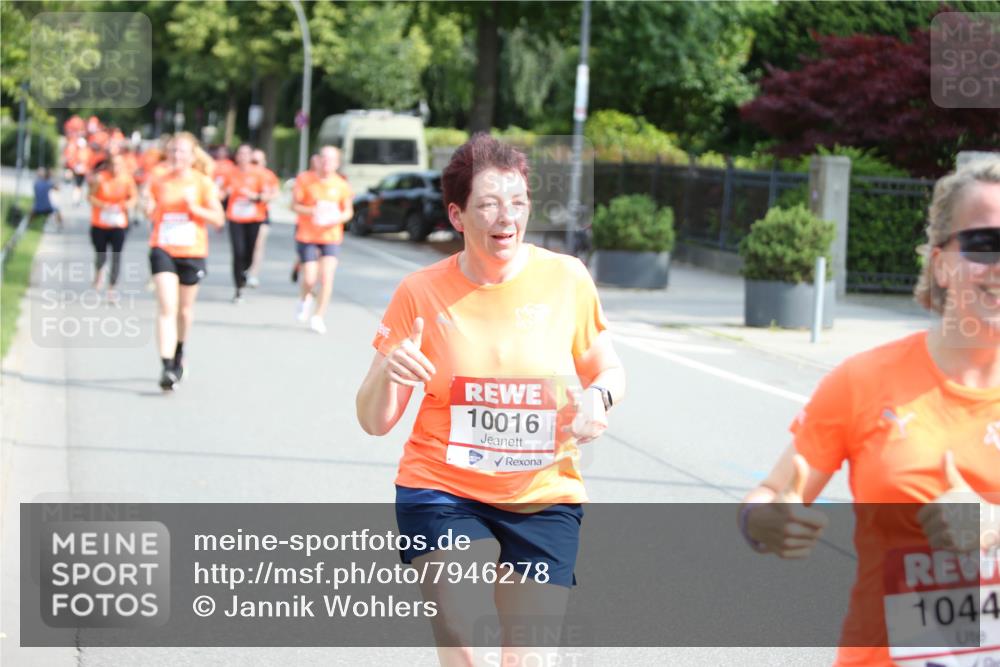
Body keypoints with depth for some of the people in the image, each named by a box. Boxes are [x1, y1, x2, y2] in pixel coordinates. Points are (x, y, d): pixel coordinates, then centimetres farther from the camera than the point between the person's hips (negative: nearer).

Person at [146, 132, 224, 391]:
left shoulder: (203, 183, -1)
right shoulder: (159, 182, 5)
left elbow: (219, 219, -4)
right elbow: (150, 216, 15)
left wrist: (195, 208, -17)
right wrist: (149, 205, -5)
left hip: (192, 253, 0)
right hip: (163, 250, 0)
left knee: (185, 309, 15)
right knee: (166, 307, -15)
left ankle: (179, 354, 41)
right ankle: (167, 366, -21)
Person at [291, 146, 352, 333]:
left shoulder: (341, 185, 0)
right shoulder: (306, 181, -3)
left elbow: (348, 211, 7)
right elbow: (295, 205, -1)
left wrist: (338, 218, -15)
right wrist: (311, 211, -20)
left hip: (331, 237, 1)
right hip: (307, 236, -1)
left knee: (326, 277, -11)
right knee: (310, 279, -4)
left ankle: (318, 317, 1)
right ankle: (305, 299, 32)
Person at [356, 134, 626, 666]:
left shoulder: (565, 278, -2)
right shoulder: (420, 293, -3)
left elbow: (609, 371, 12)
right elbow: (375, 422, -1)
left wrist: (598, 397, -12)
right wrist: (388, 372, -22)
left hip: (544, 500, 1)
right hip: (443, 492, -1)